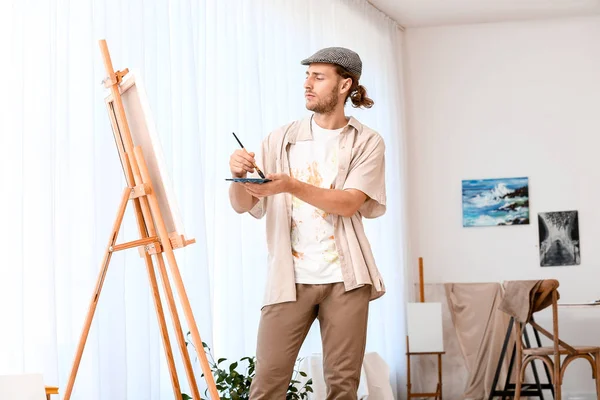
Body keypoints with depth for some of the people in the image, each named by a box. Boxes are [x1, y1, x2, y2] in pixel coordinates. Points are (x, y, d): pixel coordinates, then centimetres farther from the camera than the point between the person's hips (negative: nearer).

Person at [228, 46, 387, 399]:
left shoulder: (367, 142, 4)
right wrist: (239, 177, -18)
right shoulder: (281, 139, 8)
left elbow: (349, 203, -10)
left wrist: (291, 186, -21)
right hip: (289, 278, 1)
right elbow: (242, 205, 4)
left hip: (344, 278, -1)